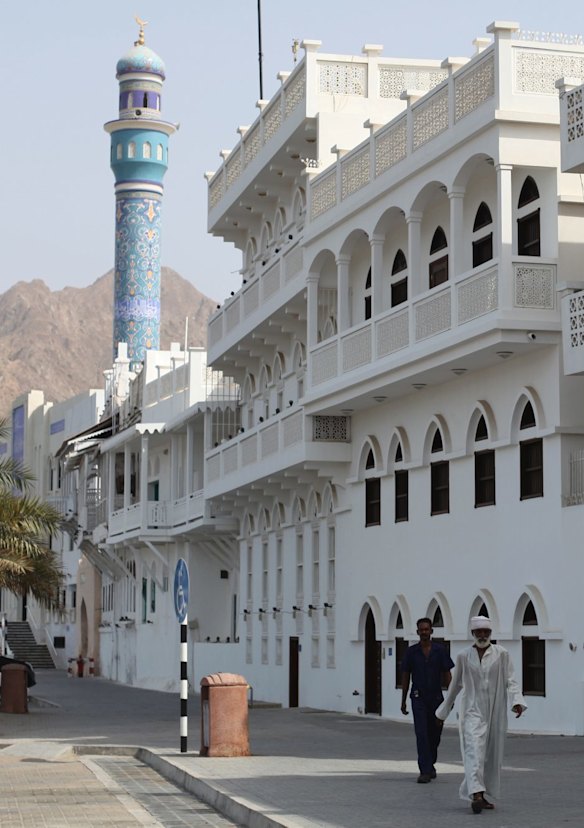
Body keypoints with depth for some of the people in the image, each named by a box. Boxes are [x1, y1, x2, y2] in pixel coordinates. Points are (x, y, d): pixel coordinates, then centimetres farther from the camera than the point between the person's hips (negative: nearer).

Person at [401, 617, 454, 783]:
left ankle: (431, 763, 34)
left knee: (435, 734, 11)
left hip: (436, 697, 1)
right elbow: (405, 677, 7)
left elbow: (447, 675, 3)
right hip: (418, 698, -1)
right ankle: (425, 771, -13)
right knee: (421, 734, -11)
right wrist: (403, 701, 6)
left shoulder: (440, 650, 1)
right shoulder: (411, 651, 1)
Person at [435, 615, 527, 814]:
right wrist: (443, 711, 21)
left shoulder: (501, 654, 1)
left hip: (495, 712, 1)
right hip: (473, 710, -1)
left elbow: (510, 680, -3)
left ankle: (484, 794, 20)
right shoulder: (464, 656, 4)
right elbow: (455, 685, 15)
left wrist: (517, 701, -21)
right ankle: (476, 793, -29)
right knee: (474, 750, -18)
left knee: (492, 755, 7)